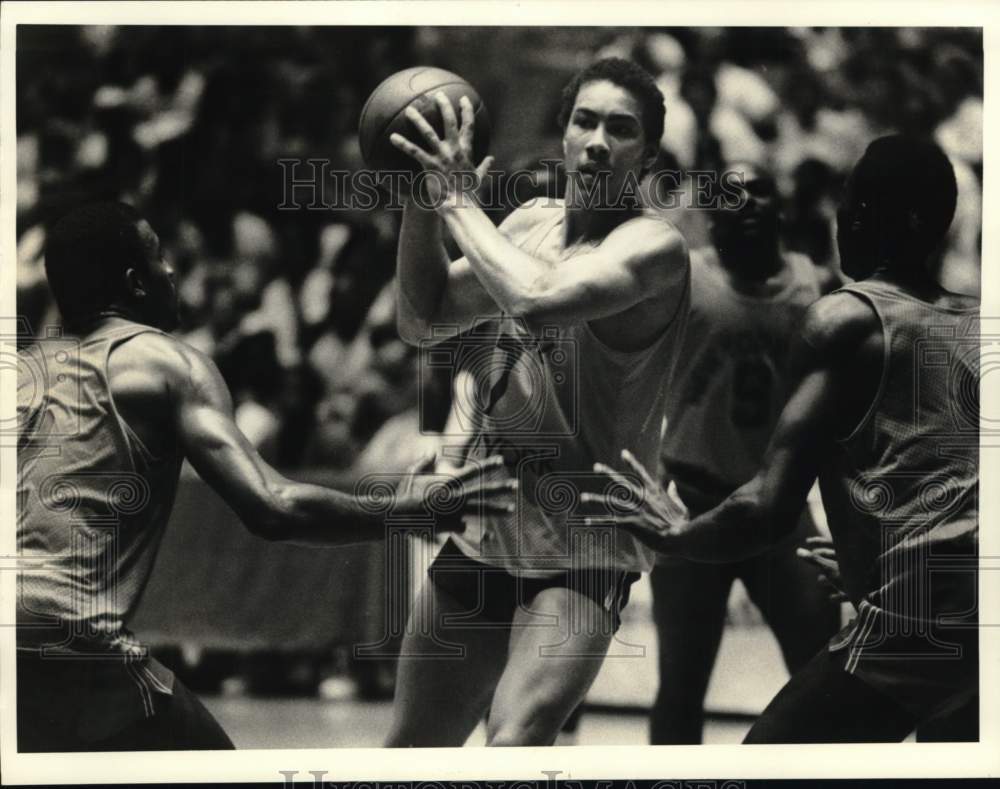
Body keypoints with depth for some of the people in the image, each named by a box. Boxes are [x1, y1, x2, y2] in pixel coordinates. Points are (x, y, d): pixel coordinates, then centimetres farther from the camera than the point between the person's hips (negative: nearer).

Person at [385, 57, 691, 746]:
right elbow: (422, 320, 11)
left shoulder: (653, 246, -15)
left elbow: (539, 298, -32)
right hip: (482, 534, 7)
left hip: (580, 558, -7)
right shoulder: (533, 224, 7)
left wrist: (459, 202, -20)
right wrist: (420, 204, -3)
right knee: (411, 754, 17)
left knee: (514, 744, -28)